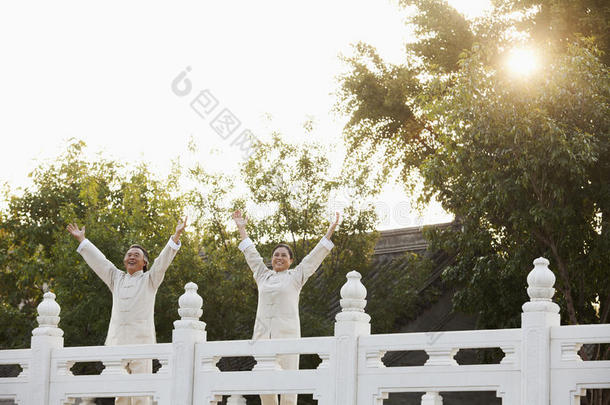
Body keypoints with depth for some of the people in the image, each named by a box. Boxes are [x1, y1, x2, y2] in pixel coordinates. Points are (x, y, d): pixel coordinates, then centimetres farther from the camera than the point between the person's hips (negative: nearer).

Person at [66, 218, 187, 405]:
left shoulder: (149, 280, 12)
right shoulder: (117, 279, 23)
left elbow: (163, 260, 0)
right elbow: (99, 260, 27)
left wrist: (176, 236, -11)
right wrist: (81, 240, 29)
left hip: (141, 340, -4)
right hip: (117, 341, 4)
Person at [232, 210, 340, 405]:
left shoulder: (296, 277, 11)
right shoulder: (264, 276, 19)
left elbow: (316, 255, 11)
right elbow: (251, 253, 29)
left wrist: (330, 230, 11)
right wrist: (241, 229, 36)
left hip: (287, 334, -3)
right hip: (262, 334, 3)